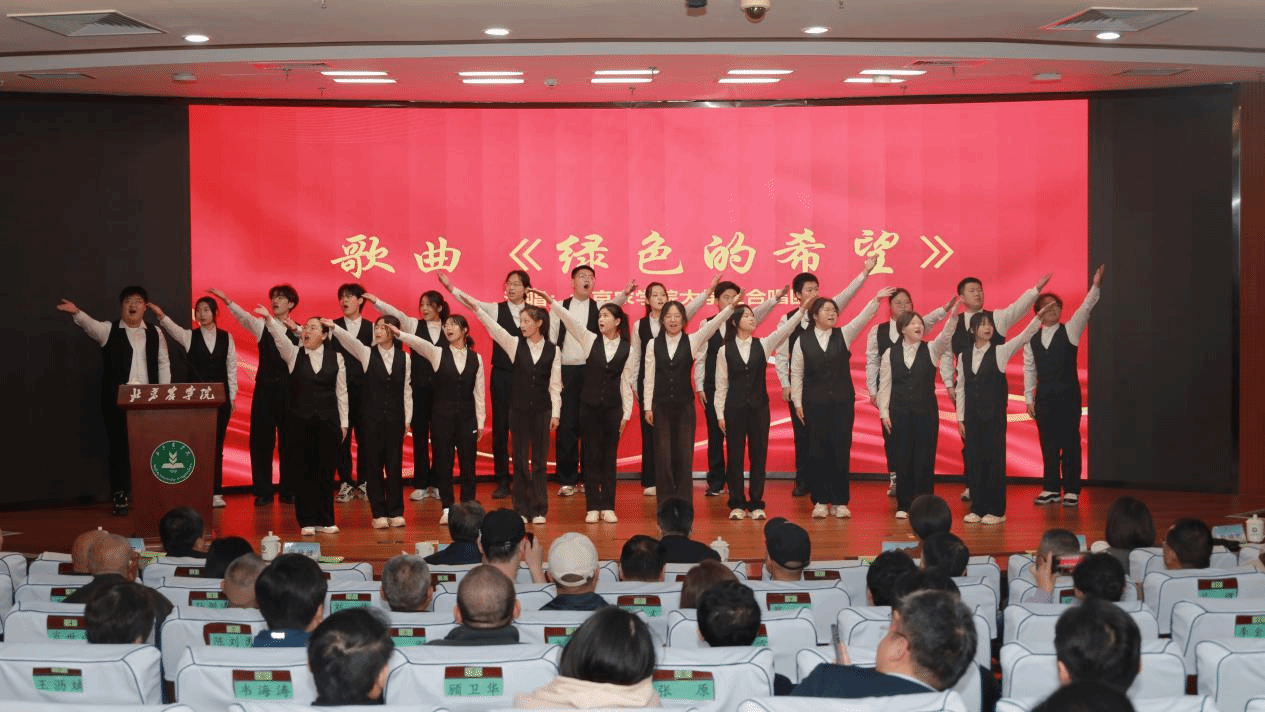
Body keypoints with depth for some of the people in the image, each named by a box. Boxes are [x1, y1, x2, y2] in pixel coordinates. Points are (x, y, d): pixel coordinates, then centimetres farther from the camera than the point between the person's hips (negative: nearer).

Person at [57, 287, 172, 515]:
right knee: (119, 448, -1)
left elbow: (163, 363, 11)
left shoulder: (155, 333, 11)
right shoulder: (109, 330, 3)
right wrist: (76, 313, -40)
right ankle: (120, 498, 5)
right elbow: (91, 325, -18)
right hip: (117, 400, -2)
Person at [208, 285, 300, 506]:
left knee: (288, 440, 4)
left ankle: (288, 490, 14)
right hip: (265, 388, 1)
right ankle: (263, 491, 10)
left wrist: (295, 328, -22)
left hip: (289, 389, -1)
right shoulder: (262, 325, 6)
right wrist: (227, 301, -28)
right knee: (261, 439, 2)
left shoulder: (298, 331, 4)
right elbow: (244, 317, -12)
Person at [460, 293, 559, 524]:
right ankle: (521, 509, 12)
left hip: (542, 410, -1)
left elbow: (555, 384, 1)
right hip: (519, 409, 1)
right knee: (520, 460, 4)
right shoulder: (515, 344, 1)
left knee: (539, 460, 4)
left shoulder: (552, 350, -1)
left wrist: (555, 413, -2)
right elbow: (493, 327, -10)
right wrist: (475, 308, -22)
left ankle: (539, 510, 10)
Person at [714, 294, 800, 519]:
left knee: (759, 455, 3)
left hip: (759, 407, 2)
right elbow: (720, 385, 3)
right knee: (735, 456, 2)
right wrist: (720, 414, -2)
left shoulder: (763, 345, 5)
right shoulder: (725, 350, 1)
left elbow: (784, 330, -10)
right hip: (735, 407, -1)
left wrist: (802, 309, -23)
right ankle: (737, 504, 10)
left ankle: (756, 504, 10)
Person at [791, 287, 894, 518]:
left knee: (841, 450, 1)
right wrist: (797, 402, -1)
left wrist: (876, 300, -23)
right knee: (817, 451, 2)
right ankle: (820, 501, 10)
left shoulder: (843, 335, 5)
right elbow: (796, 373, 3)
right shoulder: (803, 341, 1)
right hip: (815, 403, -1)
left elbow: (862, 319, -9)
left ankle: (839, 501, 8)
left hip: (842, 402, 1)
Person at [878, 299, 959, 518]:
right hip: (898, 414, 0)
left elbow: (946, 336, -16)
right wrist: (884, 413, -3)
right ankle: (903, 505, 14)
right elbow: (885, 385, 3)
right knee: (901, 460, 3)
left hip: (926, 413, 0)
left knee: (924, 460, 1)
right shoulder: (890, 354, 4)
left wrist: (954, 315, -33)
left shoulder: (931, 350, 3)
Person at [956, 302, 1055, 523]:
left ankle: (996, 510, 6)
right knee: (974, 460, 5)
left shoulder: (1000, 352, -2)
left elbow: (1024, 337, -15)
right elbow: (961, 388, 8)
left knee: (994, 459, -1)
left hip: (994, 414, -3)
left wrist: (1039, 317, -28)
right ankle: (977, 508, 14)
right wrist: (960, 418, 6)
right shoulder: (964, 356, 6)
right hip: (972, 415, 3)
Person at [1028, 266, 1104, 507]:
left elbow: (1084, 309, -13)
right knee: (1048, 443, 7)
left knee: (1070, 443, -1)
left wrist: (1095, 286, -27)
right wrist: (1029, 399, 5)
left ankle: (1071, 490, 5)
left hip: (1068, 395, -3)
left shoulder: (1069, 331, 1)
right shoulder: (1031, 339, 8)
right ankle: (1050, 489, 16)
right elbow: (1029, 370, 9)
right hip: (1044, 397, 3)